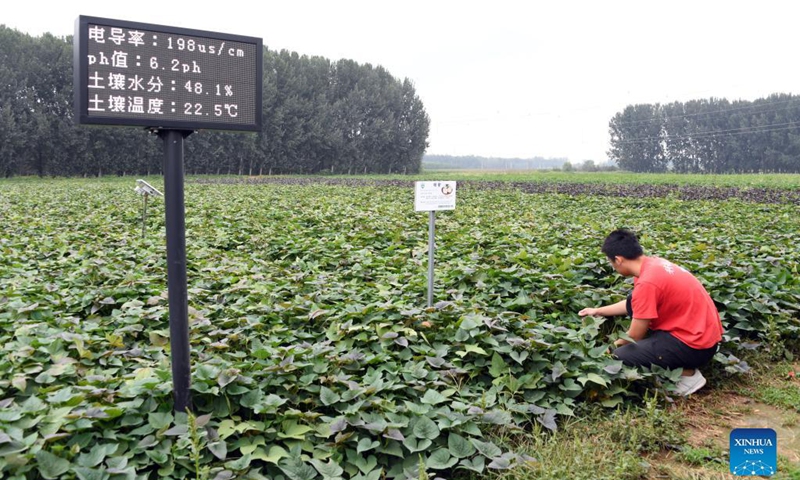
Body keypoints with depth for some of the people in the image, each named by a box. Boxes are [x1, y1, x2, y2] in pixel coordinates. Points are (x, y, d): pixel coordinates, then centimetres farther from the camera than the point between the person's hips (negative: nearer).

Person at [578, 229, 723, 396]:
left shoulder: (647, 282, -25)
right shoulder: (653, 263, 3)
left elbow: (635, 336, -13)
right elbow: (634, 304, 22)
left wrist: (612, 345, 7)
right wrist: (598, 311, 28)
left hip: (696, 344, -9)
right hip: (702, 330, 9)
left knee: (620, 358, -12)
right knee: (634, 303, 14)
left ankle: (687, 373, -2)